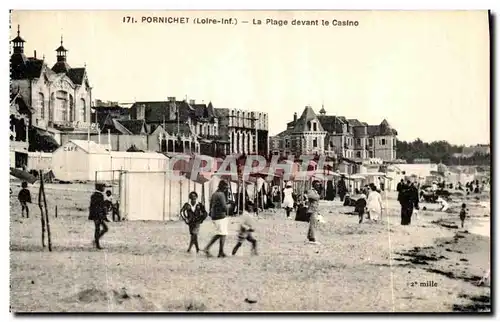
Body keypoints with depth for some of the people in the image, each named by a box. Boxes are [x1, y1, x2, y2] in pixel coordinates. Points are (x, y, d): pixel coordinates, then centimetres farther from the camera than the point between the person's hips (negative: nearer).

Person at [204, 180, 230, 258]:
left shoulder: (213, 194, 13)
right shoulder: (221, 194, -15)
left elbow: (211, 206, 17)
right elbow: (224, 207, -21)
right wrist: (227, 209, -1)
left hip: (214, 217, 9)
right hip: (221, 217, -9)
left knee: (218, 234, 16)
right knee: (223, 234, -1)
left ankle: (207, 248, 9)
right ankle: (221, 253, 3)